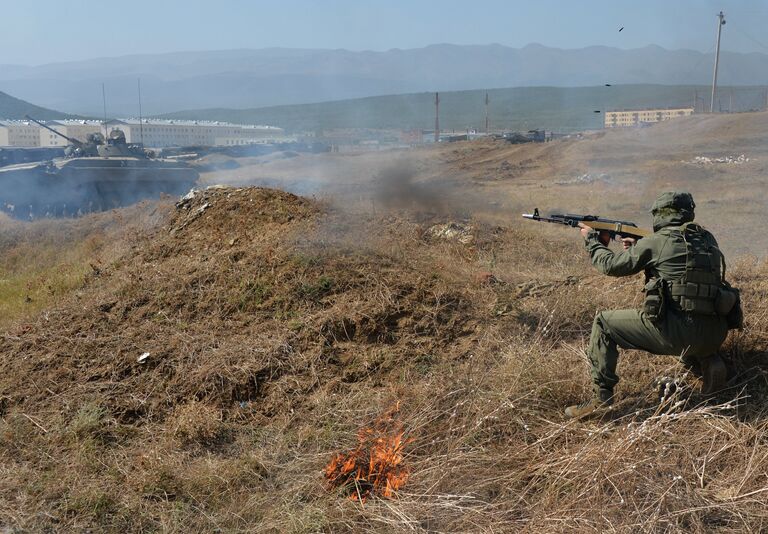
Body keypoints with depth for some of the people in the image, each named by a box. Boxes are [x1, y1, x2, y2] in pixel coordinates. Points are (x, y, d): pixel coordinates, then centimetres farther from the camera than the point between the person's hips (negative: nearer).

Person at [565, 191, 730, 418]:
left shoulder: (656, 241, -4)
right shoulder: (708, 239, 14)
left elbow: (611, 265, 8)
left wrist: (592, 239, 24)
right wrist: (638, 249, 28)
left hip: (675, 333, -6)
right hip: (714, 337, 7)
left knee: (603, 323, 10)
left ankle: (602, 396, 7)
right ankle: (708, 360, 16)